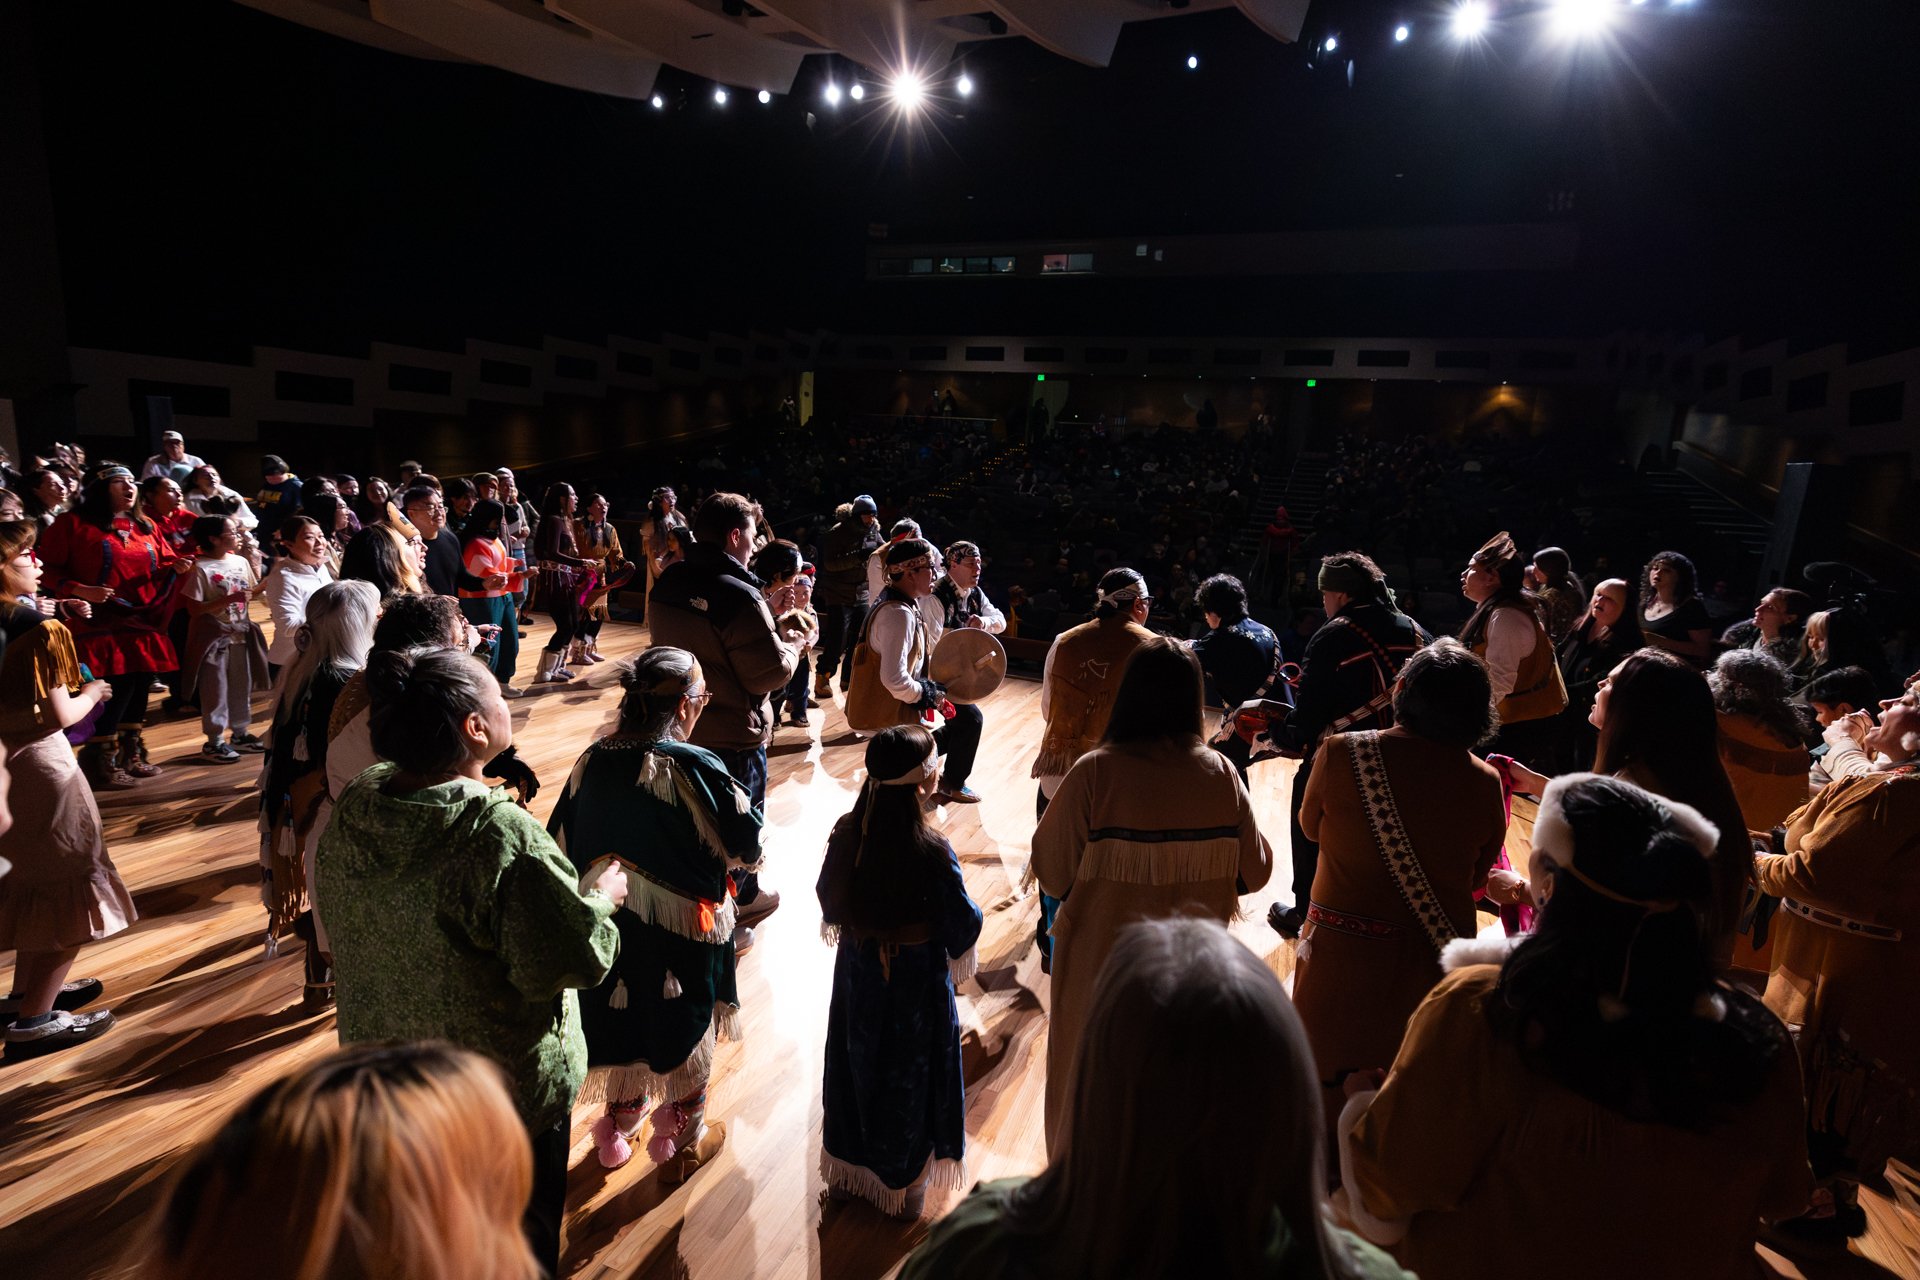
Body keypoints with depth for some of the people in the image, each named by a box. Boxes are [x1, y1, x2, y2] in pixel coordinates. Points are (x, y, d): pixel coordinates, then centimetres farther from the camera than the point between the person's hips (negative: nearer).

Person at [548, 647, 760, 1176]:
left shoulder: (594, 761, -10)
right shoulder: (695, 769, -26)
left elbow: (562, 842, 2)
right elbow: (746, 847, -16)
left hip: (612, 923, 5)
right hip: (683, 933, -5)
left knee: (624, 1020, 26)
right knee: (687, 1032, 17)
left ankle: (617, 1134, 47)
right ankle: (682, 1142, 37)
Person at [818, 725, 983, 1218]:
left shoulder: (846, 834, -16)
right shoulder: (933, 852, -30)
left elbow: (829, 903, -2)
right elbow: (963, 927, -19)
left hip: (857, 974, 4)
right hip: (916, 983, -4)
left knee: (855, 1068, 25)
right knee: (909, 1078, 19)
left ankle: (847, 1169, 46)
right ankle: (903, 1181, 40)